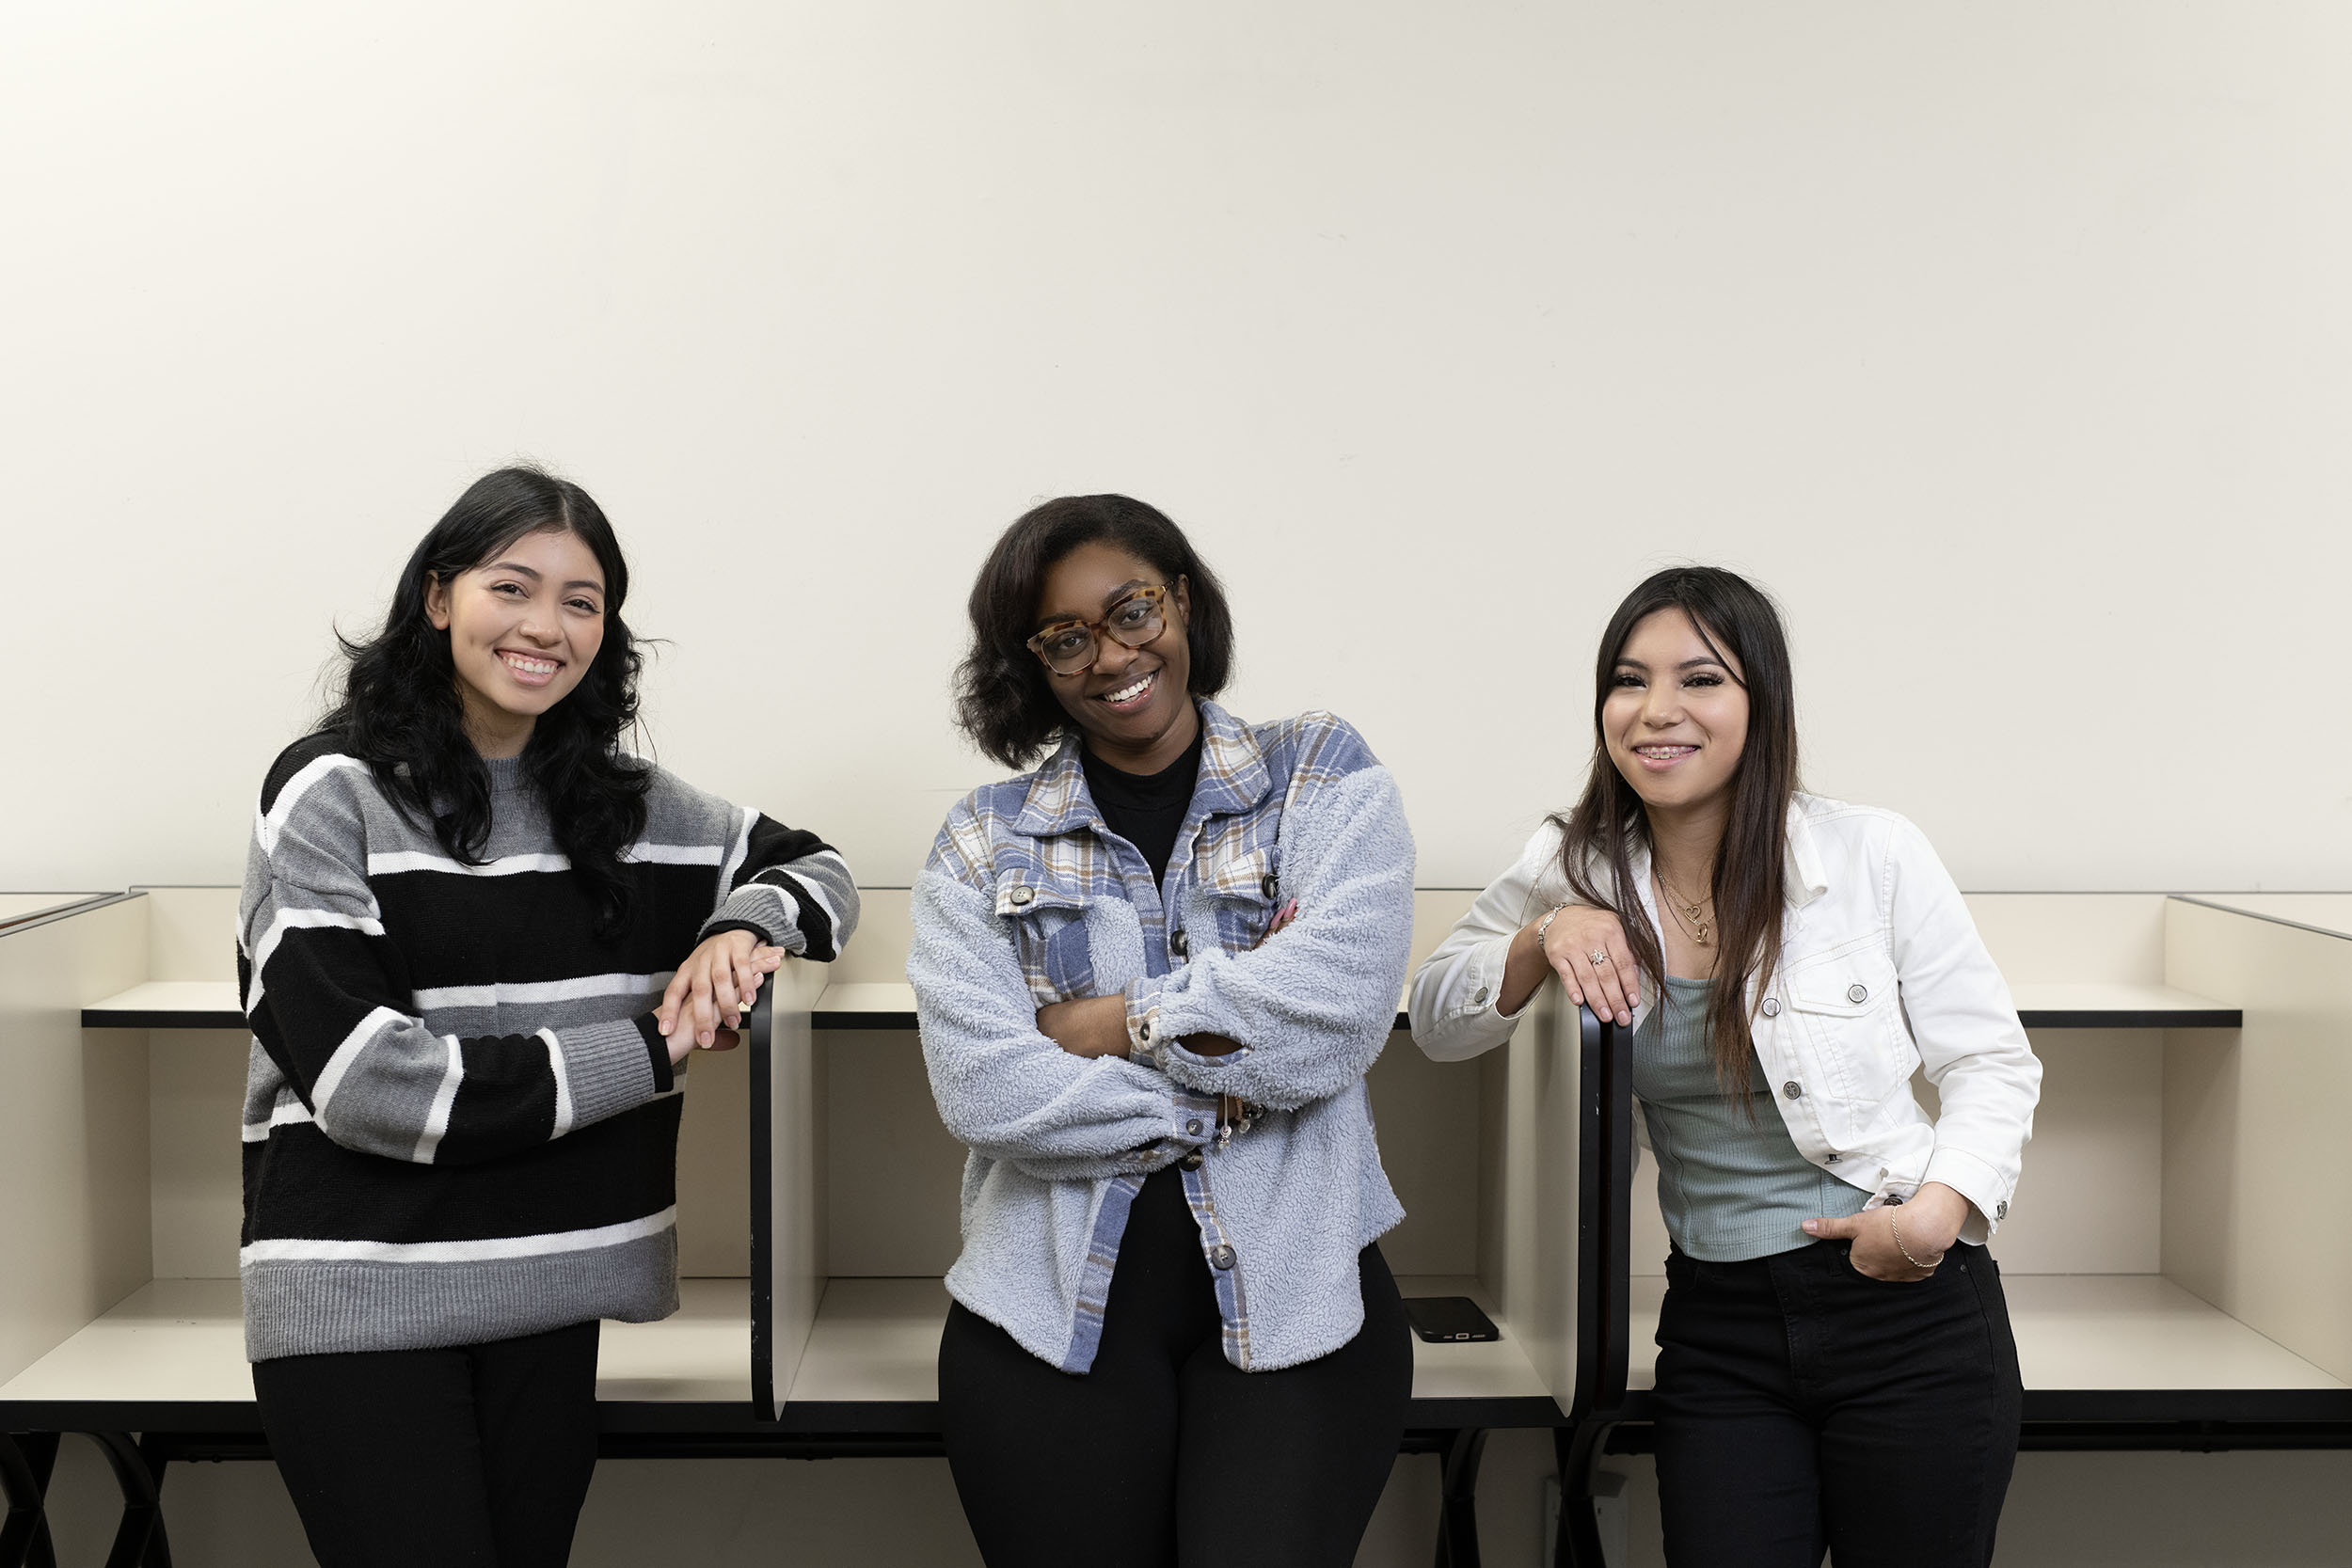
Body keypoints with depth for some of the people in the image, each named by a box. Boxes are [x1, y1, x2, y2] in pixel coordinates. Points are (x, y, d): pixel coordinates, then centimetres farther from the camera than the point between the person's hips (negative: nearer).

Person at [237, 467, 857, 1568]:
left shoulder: (622, 804, 8)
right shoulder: (334, 793, -7)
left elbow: (814, 869, 20)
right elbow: (364, 1080, -16)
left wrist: (743, 927, -5)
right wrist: (652, 1052, -11)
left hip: (550, 1301, 5)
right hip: (359, 1307, -5)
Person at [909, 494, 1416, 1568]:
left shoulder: (1324, 780, 5)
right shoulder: (987, 841, 6)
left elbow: (1337, 1011, -13)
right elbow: (981, 1091, -9)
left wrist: (1097, 1024, -8)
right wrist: (1235, 1083, -9)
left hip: (1295, 1291, -1)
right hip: (1054, 1307, 1)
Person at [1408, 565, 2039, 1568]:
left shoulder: (1873, 855, -8)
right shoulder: (1578, 873, 1)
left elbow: (1991, 1063, -1)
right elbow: (1435, 1022, 7)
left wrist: (1939, 1210, -18)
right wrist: (1542, 939, -12)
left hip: (1913, 1310, -2)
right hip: (1719, 1328, 2)